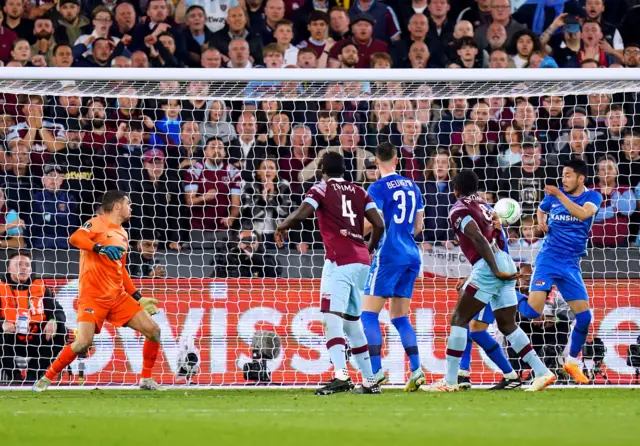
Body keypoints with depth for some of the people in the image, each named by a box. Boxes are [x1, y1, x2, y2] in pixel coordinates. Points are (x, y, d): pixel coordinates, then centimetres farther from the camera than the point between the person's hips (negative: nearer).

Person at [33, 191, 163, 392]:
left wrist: (137, 297, 24)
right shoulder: (97, 223, -5)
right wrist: (100, 248, -37)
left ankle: (146, 379, 13)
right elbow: (75, 239, -25)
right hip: (93, 296, -7)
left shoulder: (122, 234, 18)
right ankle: (47, 378, -4)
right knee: (83, 342, -22)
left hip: (118, 296, 7)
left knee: (153, 331, -1)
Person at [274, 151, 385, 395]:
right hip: (361, 261, 7)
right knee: (352, 320, 18)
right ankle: (369, 381, 19)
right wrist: (369, 249, 27)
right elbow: (379, 225, 11)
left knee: (332, 317, -15)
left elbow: (300, 215, -13)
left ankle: (341, 375, -35)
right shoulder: (359, 192, 17)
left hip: (340, 260, -7)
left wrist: (282, 226, 6)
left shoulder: (321, 189, 2)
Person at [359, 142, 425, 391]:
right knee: (400, 317, 12)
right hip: (411, 256, 7)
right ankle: (416, 371, 0)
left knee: (369, 314, -4)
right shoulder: (412, 187, 13)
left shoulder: (378, 188, -7)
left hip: (388, 256, -7)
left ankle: (376, 372, -15)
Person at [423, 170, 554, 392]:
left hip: (488, 266, -8)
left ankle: (450, 380, -6)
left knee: (459, 320, -2)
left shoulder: (459, 211, -4)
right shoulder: (482, 204, 20)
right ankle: (542, 372, 8)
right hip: (505, 263, 8)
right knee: (507, 324, 14)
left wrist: (495, 271, -20)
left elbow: (479, 240, -17)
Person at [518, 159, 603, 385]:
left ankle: (572, 361, 17)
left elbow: (582, 214, -24)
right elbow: (541, 210, 22)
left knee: (584, 316, -3)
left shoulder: (592, 197, -3)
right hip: (548, 260, -1)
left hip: (570, 264, 1)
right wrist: (541, 221, 0)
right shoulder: (554, 195, 1)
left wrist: (559, 195, -30)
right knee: (532, 311, -18)